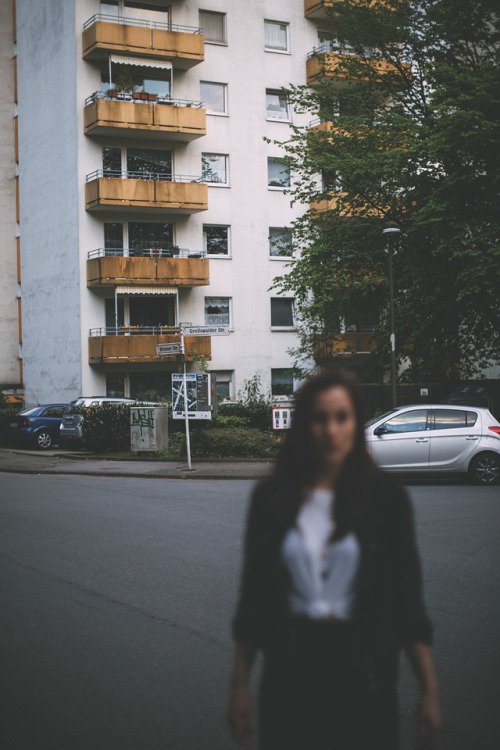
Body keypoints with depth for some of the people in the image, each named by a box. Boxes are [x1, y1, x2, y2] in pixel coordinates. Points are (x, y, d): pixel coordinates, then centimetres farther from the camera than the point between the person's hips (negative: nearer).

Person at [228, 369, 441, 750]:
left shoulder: (386, 497, -3)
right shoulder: (271, 497, 0)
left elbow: (408, 599, -1)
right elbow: (252, 597, 4)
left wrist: (430, 690, -4)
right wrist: (239, 686, 4)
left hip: (360, 670, -1)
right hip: (290, 671, 1)